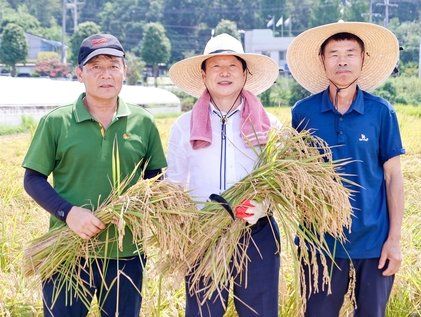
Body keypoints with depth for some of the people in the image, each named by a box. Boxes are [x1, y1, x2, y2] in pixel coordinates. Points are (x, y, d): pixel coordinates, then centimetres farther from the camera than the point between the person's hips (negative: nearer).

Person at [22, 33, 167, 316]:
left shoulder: (143, 122, 3)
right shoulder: (56, 122, -3)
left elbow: (155, 177, 11)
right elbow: (33, 179, -1)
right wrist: (68, 212, -17)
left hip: (127, 254, 2)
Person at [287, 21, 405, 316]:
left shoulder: (381, 112, -4)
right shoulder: (303, 112, -2)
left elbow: (393, 175, -1)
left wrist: (394, 239, -4)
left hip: (374, 240, 0)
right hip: (321, 240, 0)